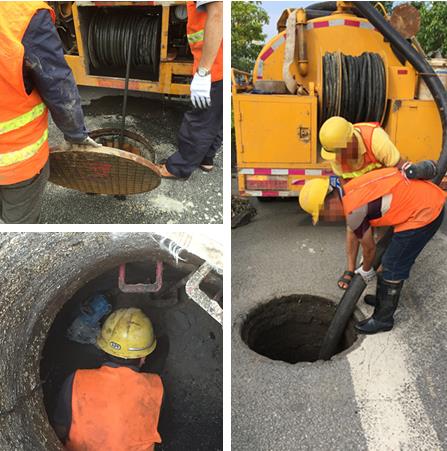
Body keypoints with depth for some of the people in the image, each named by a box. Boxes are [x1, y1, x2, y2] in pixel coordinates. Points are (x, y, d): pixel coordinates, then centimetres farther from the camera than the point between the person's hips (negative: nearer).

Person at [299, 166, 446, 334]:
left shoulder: (352, 211, -19)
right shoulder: (351, 188, 6)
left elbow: (369, 248, -3)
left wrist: (366, 270, 17)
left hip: (423, 213, -9)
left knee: (393, 267, 3)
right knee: (394, 259, 23)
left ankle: (383, 319, 18)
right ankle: (386, 298, 41)